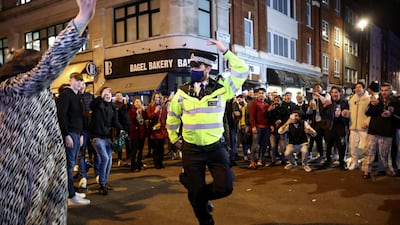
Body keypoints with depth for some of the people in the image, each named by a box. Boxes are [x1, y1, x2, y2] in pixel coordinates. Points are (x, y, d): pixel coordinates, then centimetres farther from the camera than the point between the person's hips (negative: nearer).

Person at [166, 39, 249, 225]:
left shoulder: (221, 88, -3)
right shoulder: (182, 92, 0)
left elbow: (242, 71, -9)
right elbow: (172, 116, 14)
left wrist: (225, 51, -11)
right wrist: (174, 139, 16)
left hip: (216, 147, 0)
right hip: (191, 150, 1)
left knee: (225, 187, -8)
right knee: (196, 192, 6)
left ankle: (200, 196, 24)